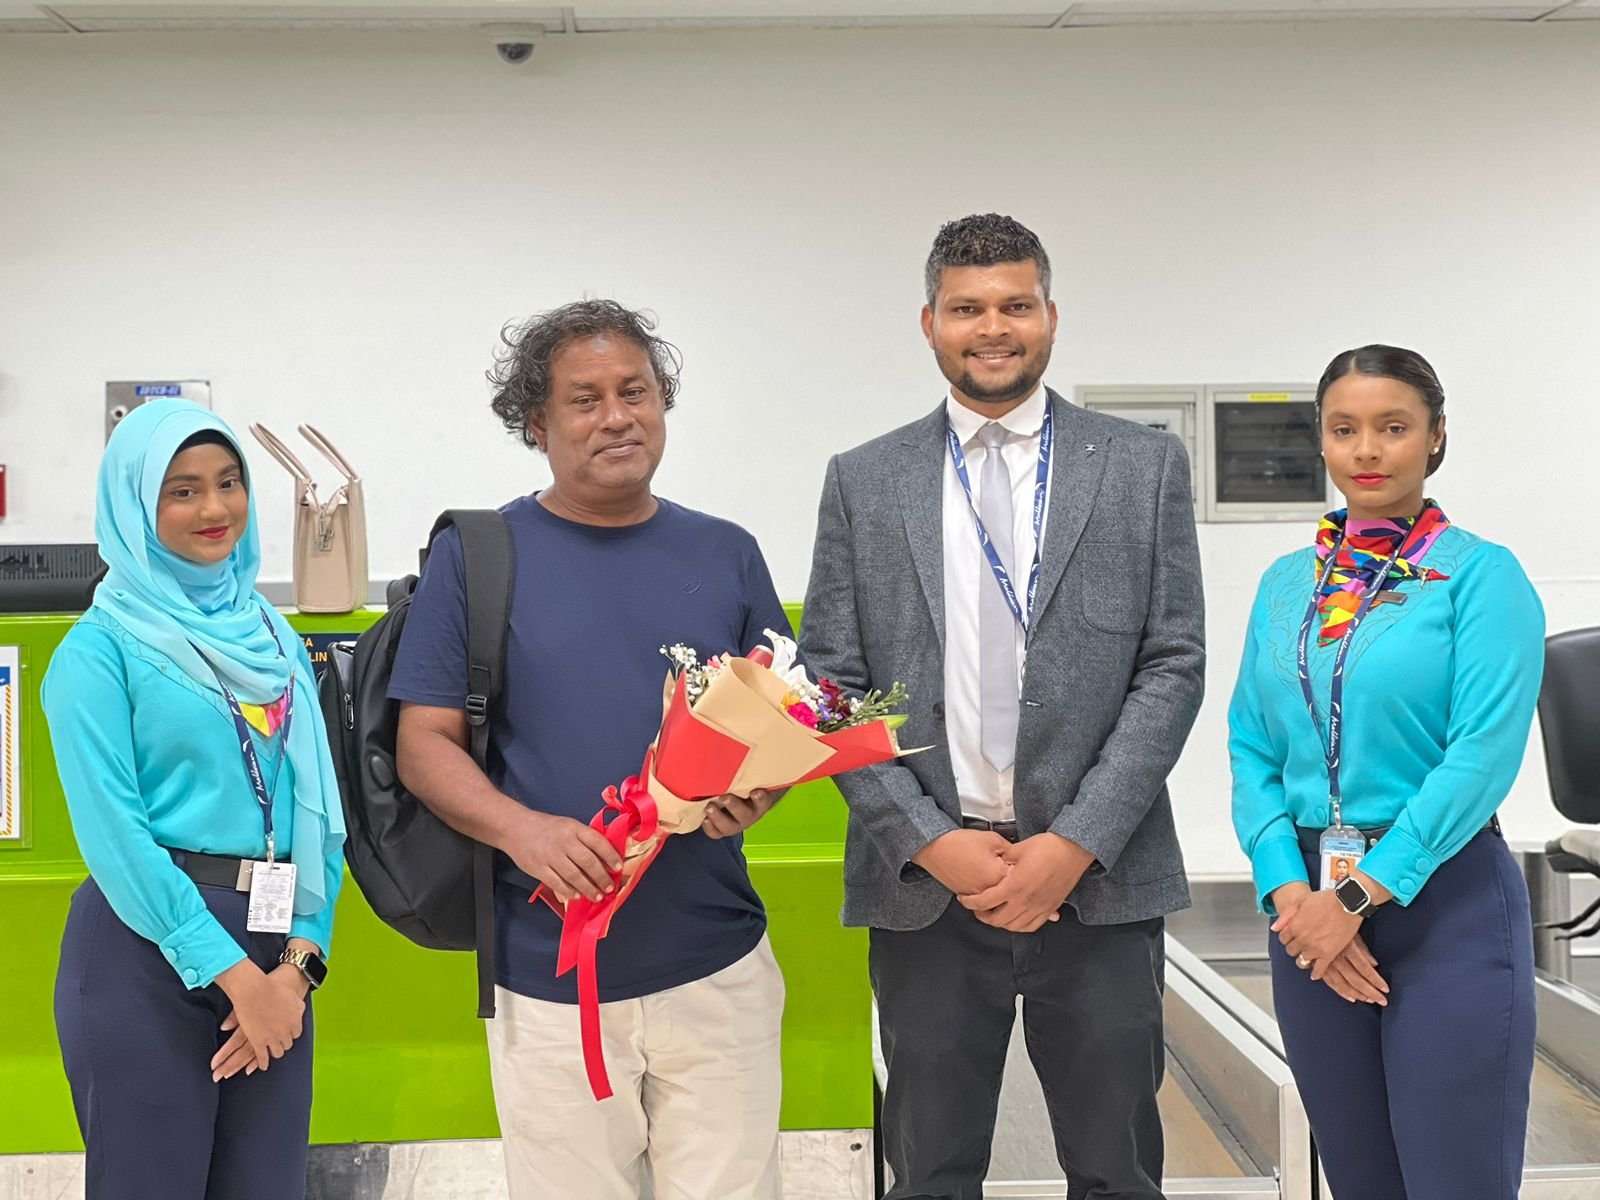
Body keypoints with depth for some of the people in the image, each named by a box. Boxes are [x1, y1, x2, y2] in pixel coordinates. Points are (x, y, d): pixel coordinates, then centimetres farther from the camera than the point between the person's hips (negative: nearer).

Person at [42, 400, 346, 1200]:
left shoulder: (273, 638, 12)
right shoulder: (101, 647, -4)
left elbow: (316, 811, 8)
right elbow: (112, 828, -12)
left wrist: (300, 960, -5)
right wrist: (231, 971, -15)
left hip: (270, 954, 5)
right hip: (146, 946, -5)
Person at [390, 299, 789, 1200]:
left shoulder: (727, 554, 8)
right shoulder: (477, 554, 1)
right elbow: (425, 743, 0)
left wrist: (756, 791, -10)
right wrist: (519, 827, -18)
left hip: (718, 968, 2)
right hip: (548, 978, -2)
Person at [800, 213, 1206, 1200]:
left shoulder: (1145, 467, 5)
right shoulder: (863, 483, 6)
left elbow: (1173, 668, 0)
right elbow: (834, 684, 3)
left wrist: (1077, 842, -10)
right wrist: (928, 842, -8)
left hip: (1100, 878, 0)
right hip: (924, 883, 1)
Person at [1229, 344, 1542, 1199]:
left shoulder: (1480, 574, -5)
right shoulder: (1285, 585, 9)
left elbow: (1486, 751, -15)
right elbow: (1251, 749, 6)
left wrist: (1359, 896, -17)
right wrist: (1291, 892, -9)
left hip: (1446, 902, -4)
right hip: (1313, 905, 5)